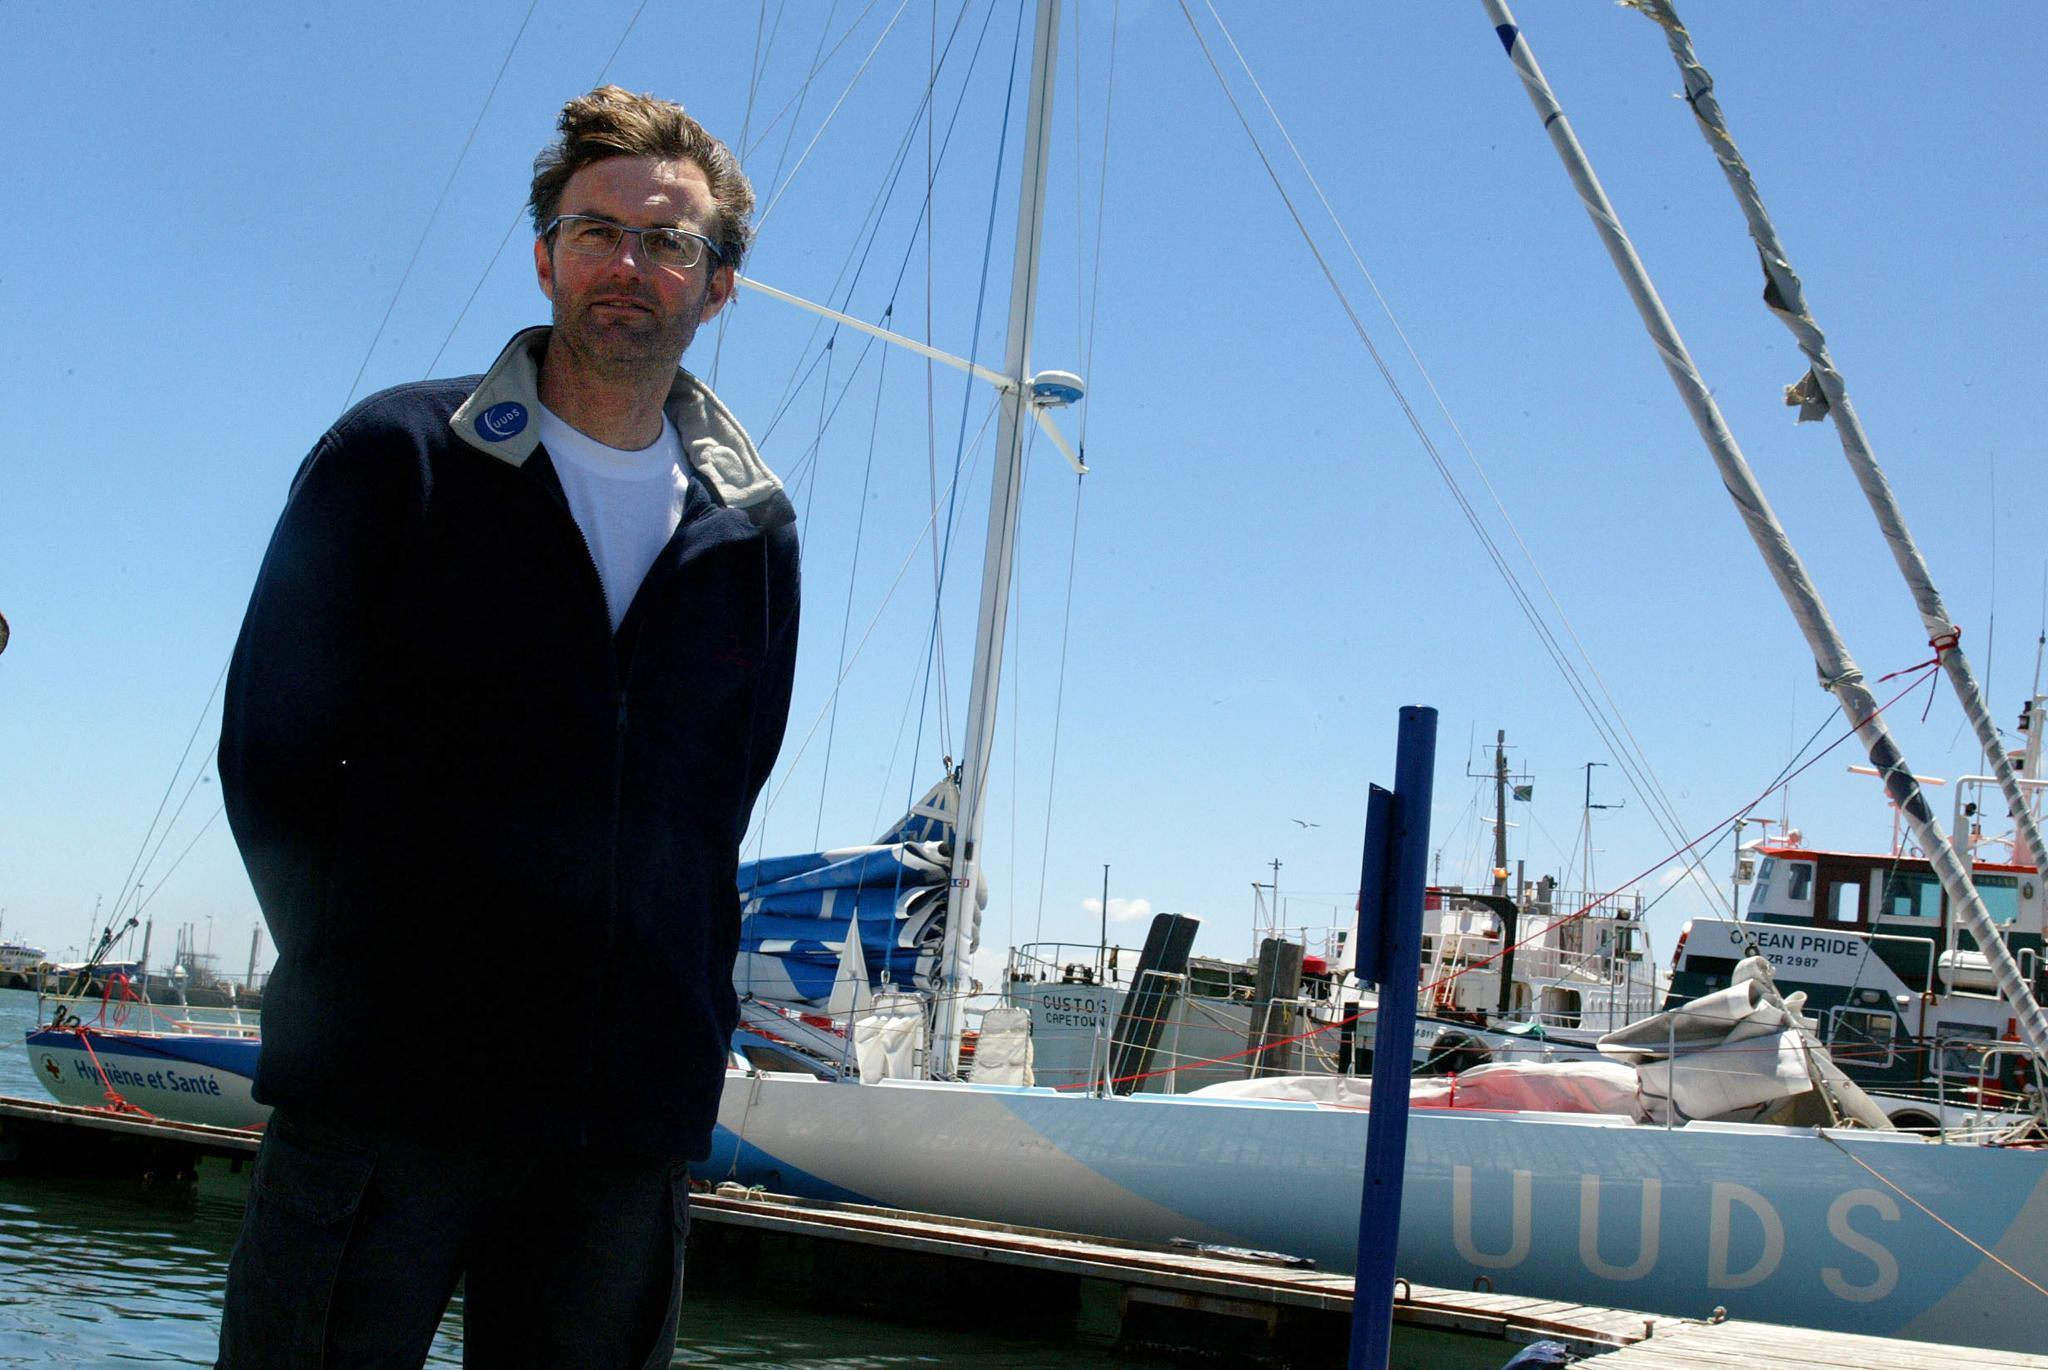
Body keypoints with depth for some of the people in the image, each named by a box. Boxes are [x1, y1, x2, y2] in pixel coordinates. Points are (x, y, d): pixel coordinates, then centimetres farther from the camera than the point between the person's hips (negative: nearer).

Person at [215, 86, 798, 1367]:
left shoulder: (751, 527, 11)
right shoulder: (400, 456, 3)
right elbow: (271, 745, 3)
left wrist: (686, 1005, 8)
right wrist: (360, 976, 0)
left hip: (634, 1116, 3)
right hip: (384, 1079, -2)